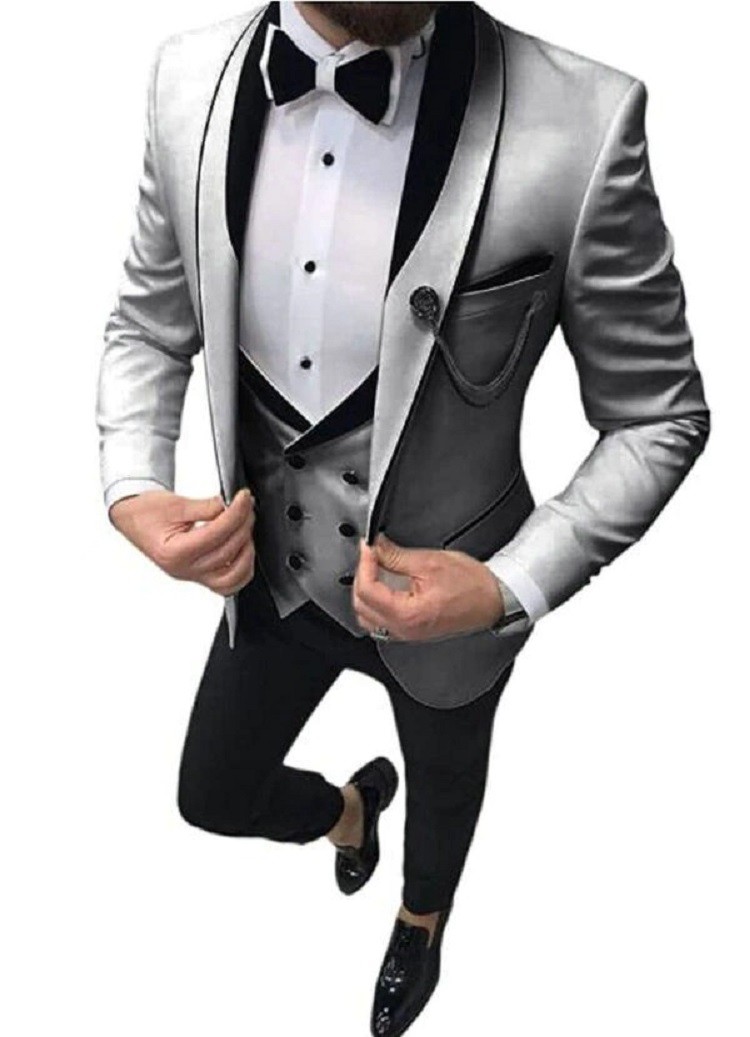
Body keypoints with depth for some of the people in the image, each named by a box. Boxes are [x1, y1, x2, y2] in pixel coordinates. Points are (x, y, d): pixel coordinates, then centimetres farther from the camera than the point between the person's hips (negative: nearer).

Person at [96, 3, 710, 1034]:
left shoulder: (581, 124, -29)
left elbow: (660, 416, -16)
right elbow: (148, 325, 0)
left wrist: (511, 587, -26)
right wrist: (134, 495, -16)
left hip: (443, 594, -2)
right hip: (270, 573, 3)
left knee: (442, 788, 28)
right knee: (215, 795, 23)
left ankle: (422, 920, 66)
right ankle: (349, 809, 60)